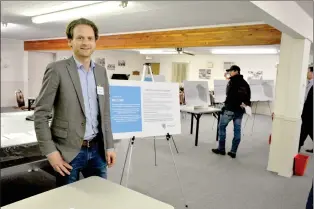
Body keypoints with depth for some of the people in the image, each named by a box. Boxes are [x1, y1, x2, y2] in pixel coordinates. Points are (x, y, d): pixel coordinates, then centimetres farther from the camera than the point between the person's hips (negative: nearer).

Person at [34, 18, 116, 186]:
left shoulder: (101, 72, 7)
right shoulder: (57, 70, -9)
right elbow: (40, 114, -8)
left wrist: (109, 146, 7)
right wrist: (50, 151, -13)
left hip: (97, 149, 5)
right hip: (68, 151, -4)